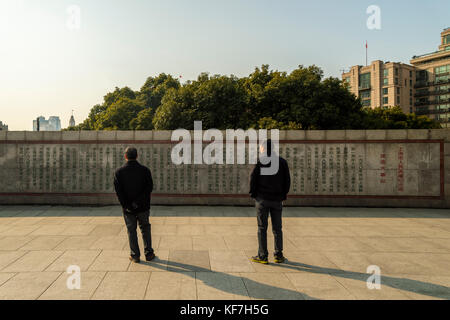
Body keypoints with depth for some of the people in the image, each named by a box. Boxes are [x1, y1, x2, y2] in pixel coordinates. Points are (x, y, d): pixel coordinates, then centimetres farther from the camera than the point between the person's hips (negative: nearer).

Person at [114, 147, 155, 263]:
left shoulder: (119, 172, -7)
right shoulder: (145, 170, -6)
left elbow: (118, 191, -11)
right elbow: (149, 188, -11)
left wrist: (126, 205, -9)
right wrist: (138, 202, -11)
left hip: (128, 209, 0)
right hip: (143, 207, 1)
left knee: (131, 231, 12)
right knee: (145, 229, 15)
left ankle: (135, 256, 17)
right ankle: (148, 253, 19)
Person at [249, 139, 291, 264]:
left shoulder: (260, 161, -6)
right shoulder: (282, 162, 5)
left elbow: (253, 178, -8)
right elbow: (287, 180, 6)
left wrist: (253, 194, 3)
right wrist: (283, 195, 12)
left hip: (262, 199, -3)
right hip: (277, 200, 3)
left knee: (262, 228, 3)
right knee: (277, 228, 12)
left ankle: (262, 256, 6)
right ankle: (278, 255, 15)